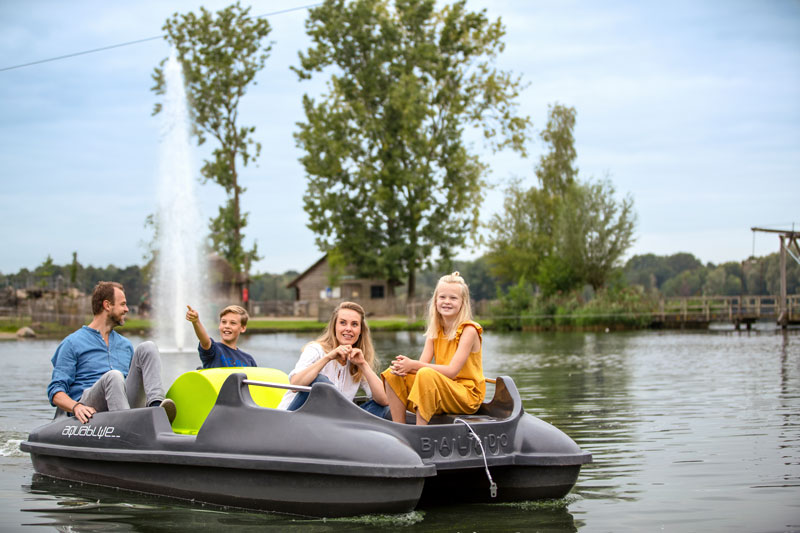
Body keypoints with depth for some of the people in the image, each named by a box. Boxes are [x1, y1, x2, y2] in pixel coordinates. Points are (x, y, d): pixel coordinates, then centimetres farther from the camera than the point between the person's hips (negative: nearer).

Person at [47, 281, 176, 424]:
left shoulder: (126, 345, 28)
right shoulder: (73, 343, 9)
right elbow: (55, 391, 0)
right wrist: (76, 406, -22)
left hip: (127, 404, 5)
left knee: (147, 347, -11)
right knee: (113, 376, -36)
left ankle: (155, 407, -33)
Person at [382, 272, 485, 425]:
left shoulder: (468, 330, -11)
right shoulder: (435, 331, 9)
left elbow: (452, 371, -20)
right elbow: (422, 363, -1)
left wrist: (414, 365, -24)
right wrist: (403, 366, -24)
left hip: (468, 395, -7)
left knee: (426, 374, -33)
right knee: (392, 374, -5)